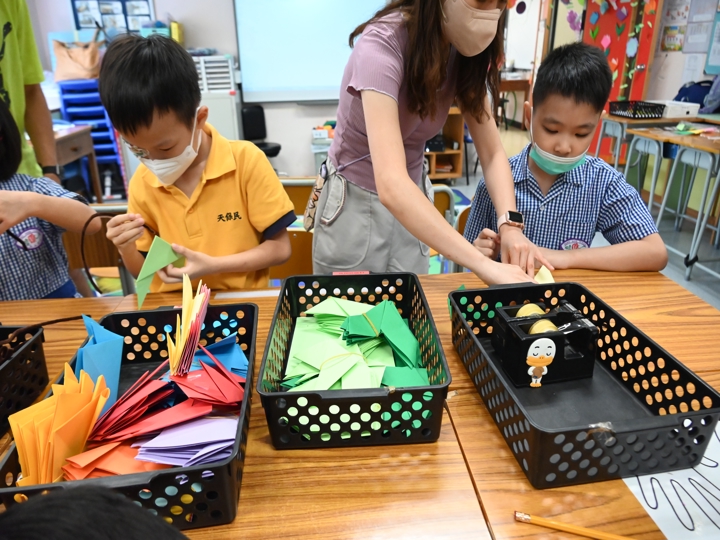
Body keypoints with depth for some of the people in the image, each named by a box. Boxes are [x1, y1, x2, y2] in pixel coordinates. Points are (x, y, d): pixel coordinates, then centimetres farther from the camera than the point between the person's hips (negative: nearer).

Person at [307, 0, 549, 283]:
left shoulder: (466, 53, -7)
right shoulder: (382, 45, -27)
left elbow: (492, 154, -6)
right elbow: (390, 185, -39)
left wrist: (510, 225, -24)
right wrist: (485, 266, -42)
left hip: (411, 202, 5)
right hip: (353, 204, -5)